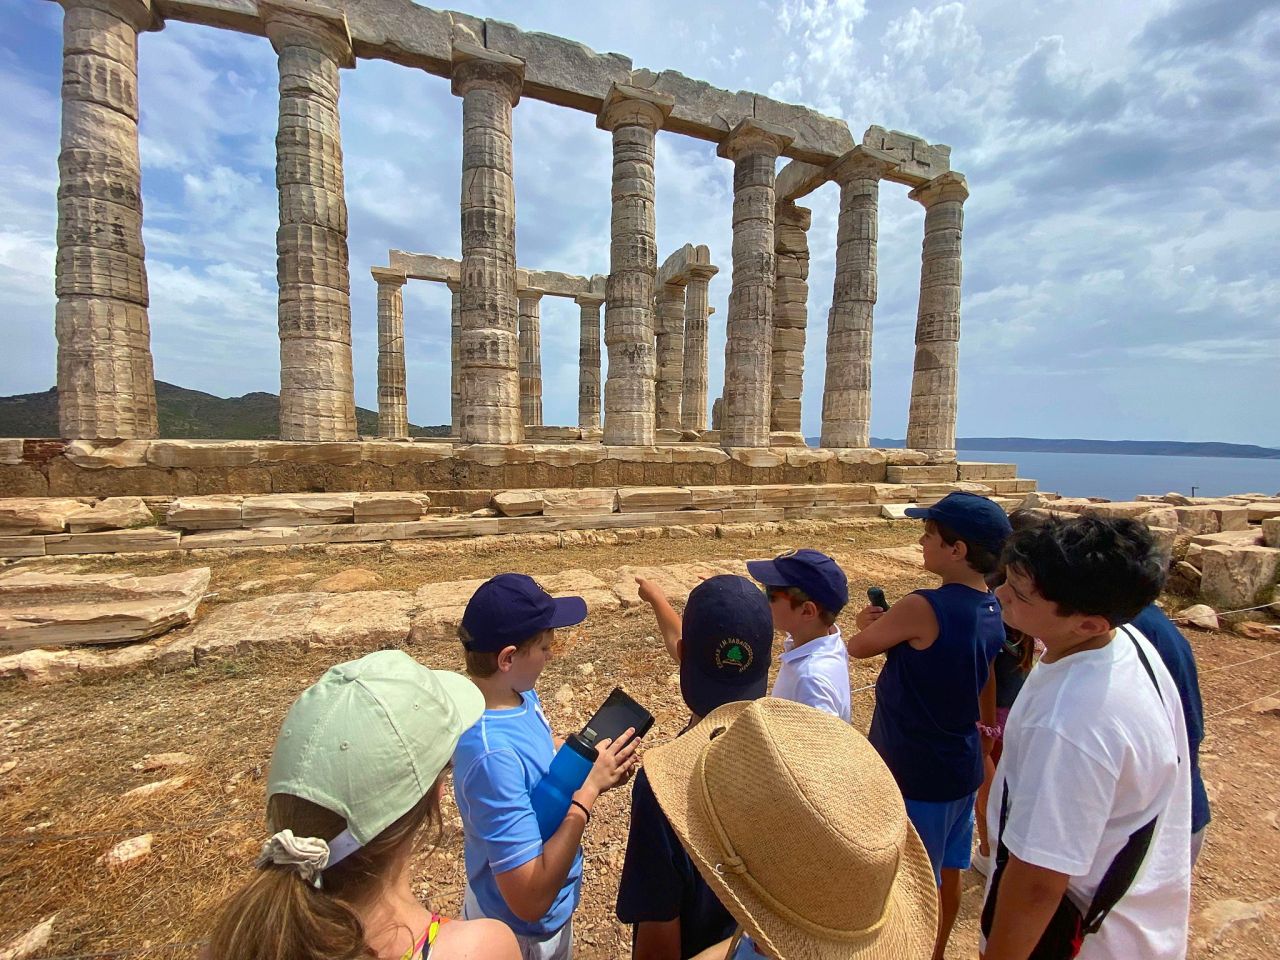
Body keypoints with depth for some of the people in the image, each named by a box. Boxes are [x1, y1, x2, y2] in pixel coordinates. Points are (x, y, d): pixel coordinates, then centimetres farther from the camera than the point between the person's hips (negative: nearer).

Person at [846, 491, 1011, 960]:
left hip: (916, 773, -8)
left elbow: (858, 646, -12)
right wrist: (889, 624, 2)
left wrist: (872, 624, 8)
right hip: (961, 763, 8)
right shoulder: (992, 611, -2)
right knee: (947, 871, 26)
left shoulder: (923, 608, -28)